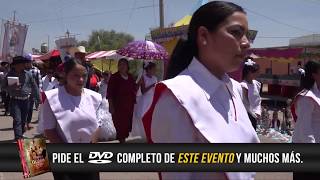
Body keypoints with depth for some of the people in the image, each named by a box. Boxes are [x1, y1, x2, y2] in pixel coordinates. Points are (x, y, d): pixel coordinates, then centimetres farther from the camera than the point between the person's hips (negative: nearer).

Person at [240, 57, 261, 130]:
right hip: (246, 115, -7)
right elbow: (245, 104, -16)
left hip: (254, 116, 8)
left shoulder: (256, 84, 5)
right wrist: (254, 115, -10)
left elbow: (258, 100, 12)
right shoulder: (244, 85, -17)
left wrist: (258, 113, 3)